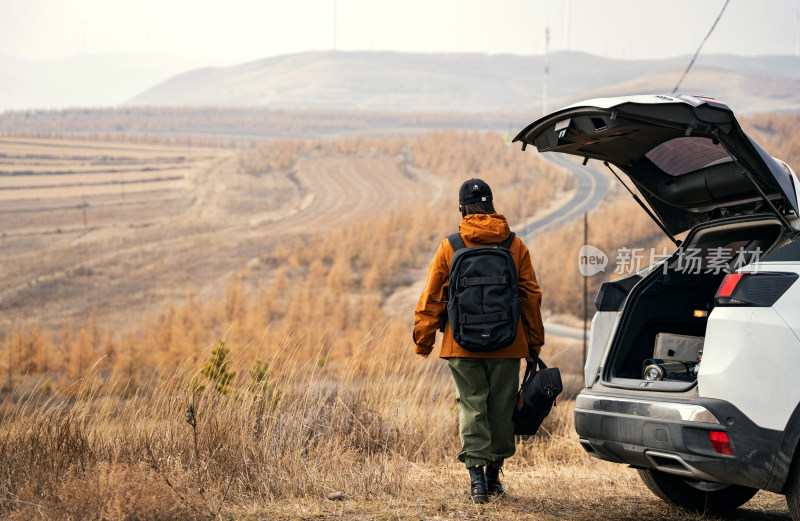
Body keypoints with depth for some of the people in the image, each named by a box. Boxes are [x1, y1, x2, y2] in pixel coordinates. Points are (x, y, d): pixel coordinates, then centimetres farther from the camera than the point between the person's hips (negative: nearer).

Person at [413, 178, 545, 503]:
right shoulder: (516, 247, 2)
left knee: (472, 407, 2)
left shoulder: (449, 247, -2)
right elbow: (531, 297, 6)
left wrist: (423, 341, 10)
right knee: (501, 407, 12)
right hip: (506, 344, 1)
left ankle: (476, 477, -7)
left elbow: (431, 299, 1)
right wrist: (534, 344, 13)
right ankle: (493, 473, 22)